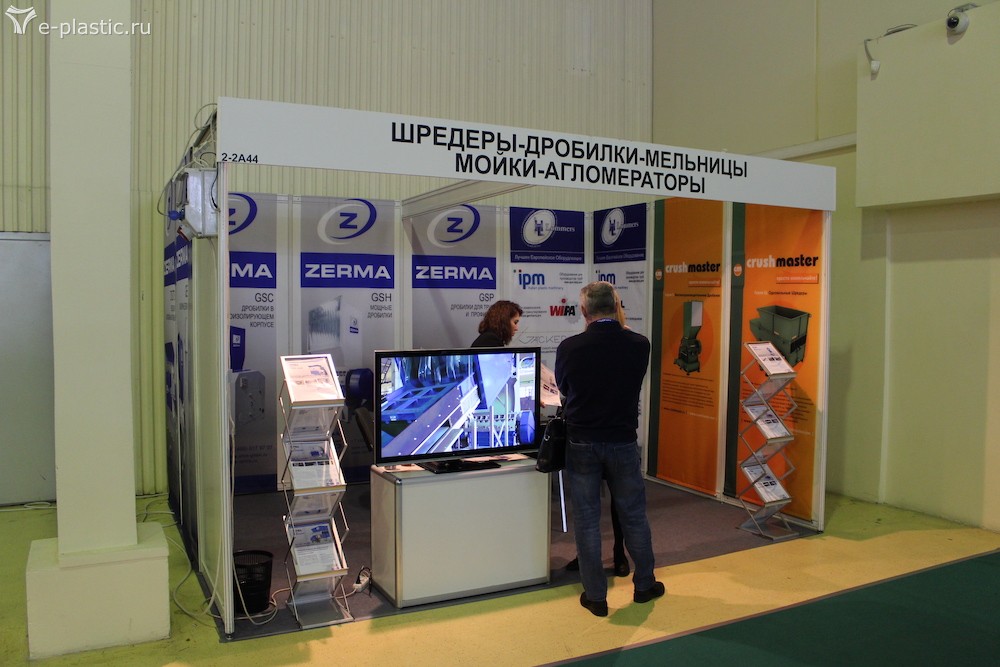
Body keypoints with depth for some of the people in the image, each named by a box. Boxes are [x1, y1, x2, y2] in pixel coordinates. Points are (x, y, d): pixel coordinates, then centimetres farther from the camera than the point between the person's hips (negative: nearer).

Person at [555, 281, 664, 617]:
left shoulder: (569, 347, -13)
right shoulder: (639, 345, -8)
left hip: (581, 443, -1)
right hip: (623, 442, 2)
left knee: (587, 520, 9)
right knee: (633, 515, 17)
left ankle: (596, 597, 18)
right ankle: (644, 585, 33)